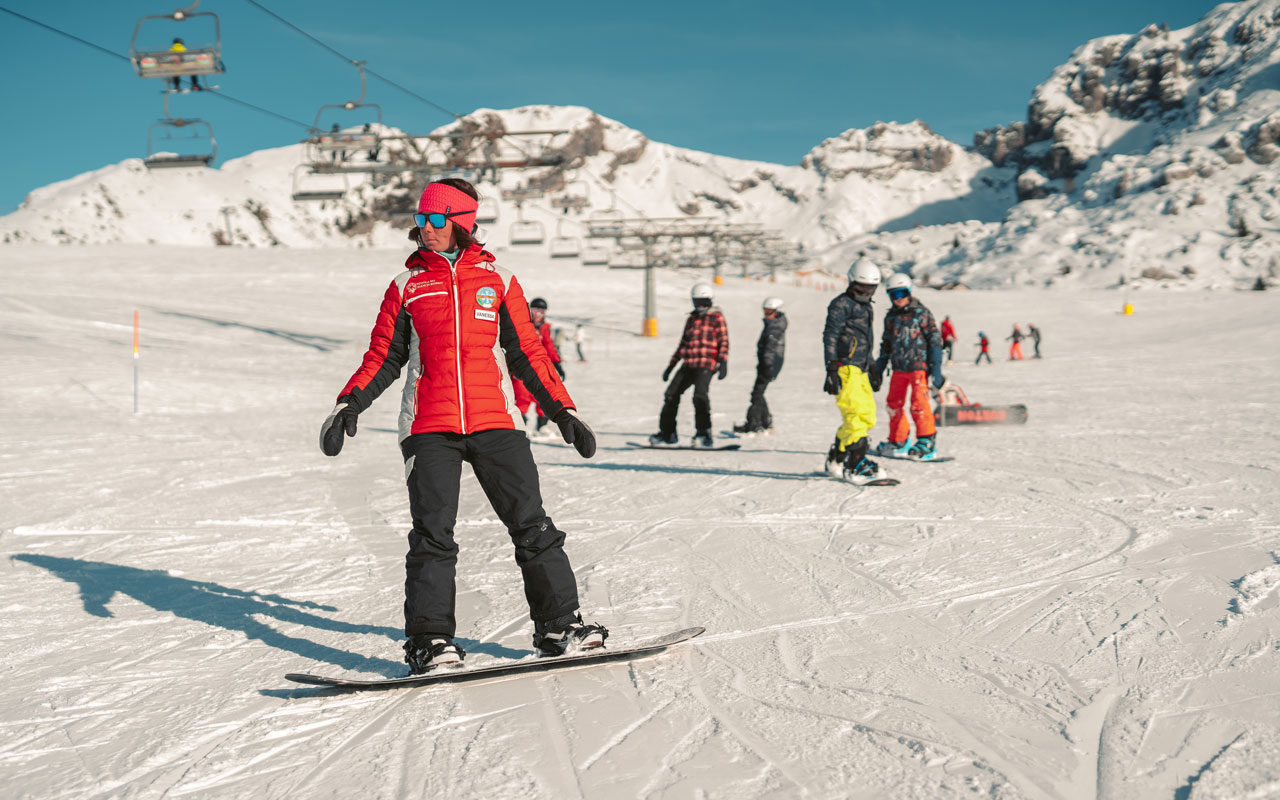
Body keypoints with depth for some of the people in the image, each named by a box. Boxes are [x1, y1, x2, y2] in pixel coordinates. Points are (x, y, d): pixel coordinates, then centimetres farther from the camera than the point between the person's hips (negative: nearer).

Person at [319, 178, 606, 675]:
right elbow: (383, 356, 14)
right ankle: (429, 641, 0)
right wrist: (350, 404, -1)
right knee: (432, 534, -7)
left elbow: (527, 353, 13)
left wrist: (562, 411, 7)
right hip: (429, 428, 0)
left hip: (496, 423, 0)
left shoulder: (497, 280, 11)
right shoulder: (407, 284, 12)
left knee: (531, 525, -3)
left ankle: (559, 625, 7)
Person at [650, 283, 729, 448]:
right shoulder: (691, 319, 20)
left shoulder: (717, 317, 2)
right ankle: (667, 433, 17)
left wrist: (723, 362, -17)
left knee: (700, 395, -24)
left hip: (706, 365, -7)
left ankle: (704, 435, -22)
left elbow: (724, 341, -3)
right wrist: (671, 365, 23)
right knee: (671, 394, 5)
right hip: (688, 365, 7)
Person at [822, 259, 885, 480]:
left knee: (868, 418, 8)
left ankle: (836, 459, 17)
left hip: (860, 370, 9)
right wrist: (831, 369, -18)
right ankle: (855, 465, -16)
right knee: (857, 414, -16)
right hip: (845, 368, -9)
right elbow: (830, 337, -10)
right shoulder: (841, 305, -4)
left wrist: (871, 371, 29)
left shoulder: (865, 307, 24)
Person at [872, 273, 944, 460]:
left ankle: (927, 444, -6)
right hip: (899, 368, 6)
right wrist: (878, 369, 18)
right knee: (894, 404, 9)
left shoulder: (921, 313, -5)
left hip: (919, 366, -6)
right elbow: (886, 344, 20)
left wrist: (936, 367, -12)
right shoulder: (891, 317, 11)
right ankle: (898, 442, 23)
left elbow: (935, 340, -5)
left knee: (919, 404, -13)